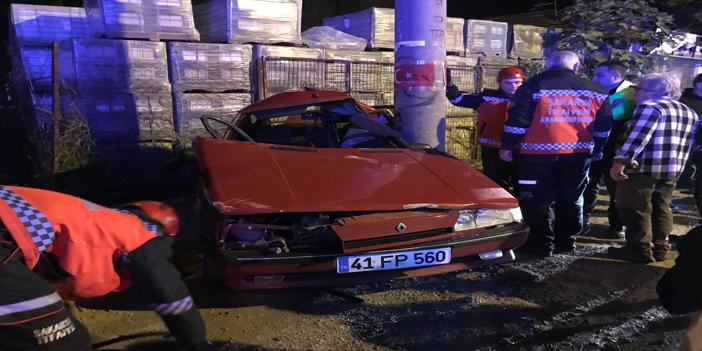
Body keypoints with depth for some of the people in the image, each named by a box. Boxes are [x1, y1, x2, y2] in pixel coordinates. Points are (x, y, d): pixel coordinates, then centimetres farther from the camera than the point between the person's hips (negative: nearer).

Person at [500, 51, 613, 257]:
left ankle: (542, 244, 8)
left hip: (539, 154, -4)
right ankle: (566, 242, 26)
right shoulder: (594, 91, 10)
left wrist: (507, 146, -2)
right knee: (571, 200, 17)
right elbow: (603, 126, 15)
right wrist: (597, 150, 25)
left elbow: (517, 121, -9)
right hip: (578, 155, 5)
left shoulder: (534, 86, -4)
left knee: (538, 201, 5)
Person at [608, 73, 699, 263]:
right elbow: (686, 144, 19)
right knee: (661, 210, 15)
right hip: (672, 169, 9)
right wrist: (676, 165, 24)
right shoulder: (689, 112, 17)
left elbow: (637, 138, -21)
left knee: (635, 209, -1)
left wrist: (620, 162, -23)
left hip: (643, 167, -9)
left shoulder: (650, 106, -11)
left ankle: (640, 250, 2)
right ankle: (660, 249, 21)